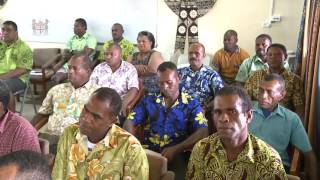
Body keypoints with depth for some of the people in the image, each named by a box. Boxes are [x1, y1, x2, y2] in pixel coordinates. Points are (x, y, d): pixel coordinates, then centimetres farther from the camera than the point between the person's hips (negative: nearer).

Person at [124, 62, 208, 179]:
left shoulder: (192, 104, 9)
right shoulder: (148, 100, 16)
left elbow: (202, 132, -3)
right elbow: (129, 122, 10)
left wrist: (175, 149, -16)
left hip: (176, 154, -1)